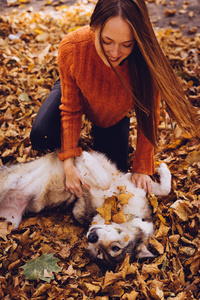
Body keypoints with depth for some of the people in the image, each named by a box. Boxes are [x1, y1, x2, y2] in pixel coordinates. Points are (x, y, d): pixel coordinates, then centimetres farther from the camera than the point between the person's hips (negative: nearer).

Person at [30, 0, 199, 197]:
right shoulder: (72, 48, -38)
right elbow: (71, 108, -24)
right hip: (77, 94, 0)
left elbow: (149, 117, -22)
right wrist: (68, 162, -31)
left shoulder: (146, 60, -38)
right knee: (42, 137, -27)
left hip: (114, 116, 1)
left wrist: (142, 169, -18)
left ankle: (98, 129, 30)